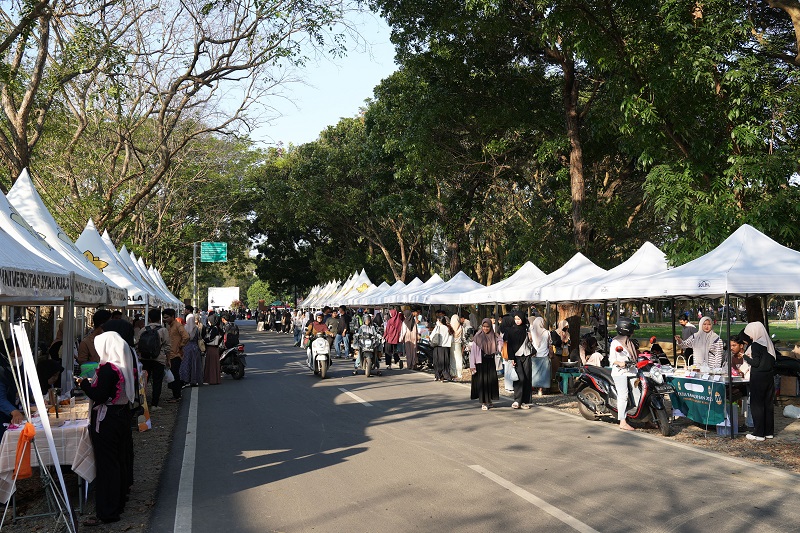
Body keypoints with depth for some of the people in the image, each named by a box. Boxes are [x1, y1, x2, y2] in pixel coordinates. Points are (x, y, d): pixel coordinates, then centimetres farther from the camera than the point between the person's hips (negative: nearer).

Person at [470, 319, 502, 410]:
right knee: (482, 381, -1)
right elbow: (473, 351, -8)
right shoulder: (478, 337, -6)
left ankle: (489, 401, 21)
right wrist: (472, 365, -13)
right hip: (481, 362, -4)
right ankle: (483, 402, 5)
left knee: (491, 381, 7)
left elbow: (498, 349, 9)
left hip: (490, 362, 4)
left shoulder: (494, 336, 5)